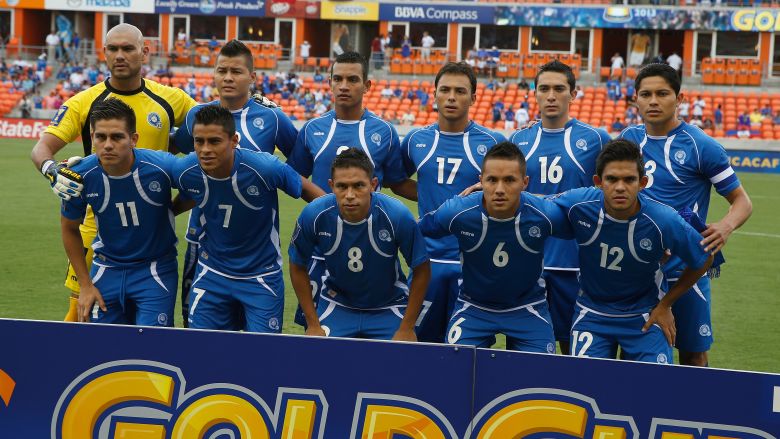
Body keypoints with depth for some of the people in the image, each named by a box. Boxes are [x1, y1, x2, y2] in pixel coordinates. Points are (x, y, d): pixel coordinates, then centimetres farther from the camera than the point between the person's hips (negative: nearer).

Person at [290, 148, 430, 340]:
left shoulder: (398, 216, -27)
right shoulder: (313, 216, -23)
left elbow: (422, 270, -13)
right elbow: (298, 267, -5)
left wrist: (407, 329, -11)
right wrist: (313, 325, -4)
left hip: (389, 309, -1)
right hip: (336, 306, 1)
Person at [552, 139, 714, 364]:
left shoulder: (664, 221, -25)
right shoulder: (577, 205, -21)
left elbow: (703, 259, -7)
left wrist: (665, 305, -1)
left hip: (645, 316, -1)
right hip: (591, 314, 1)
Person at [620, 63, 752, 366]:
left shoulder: (699, 145, -9)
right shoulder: (629, 139, 5)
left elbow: (741, 200, -7)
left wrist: (725, 226, -27)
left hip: (685, 271, -4)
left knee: (693, 356, 4)